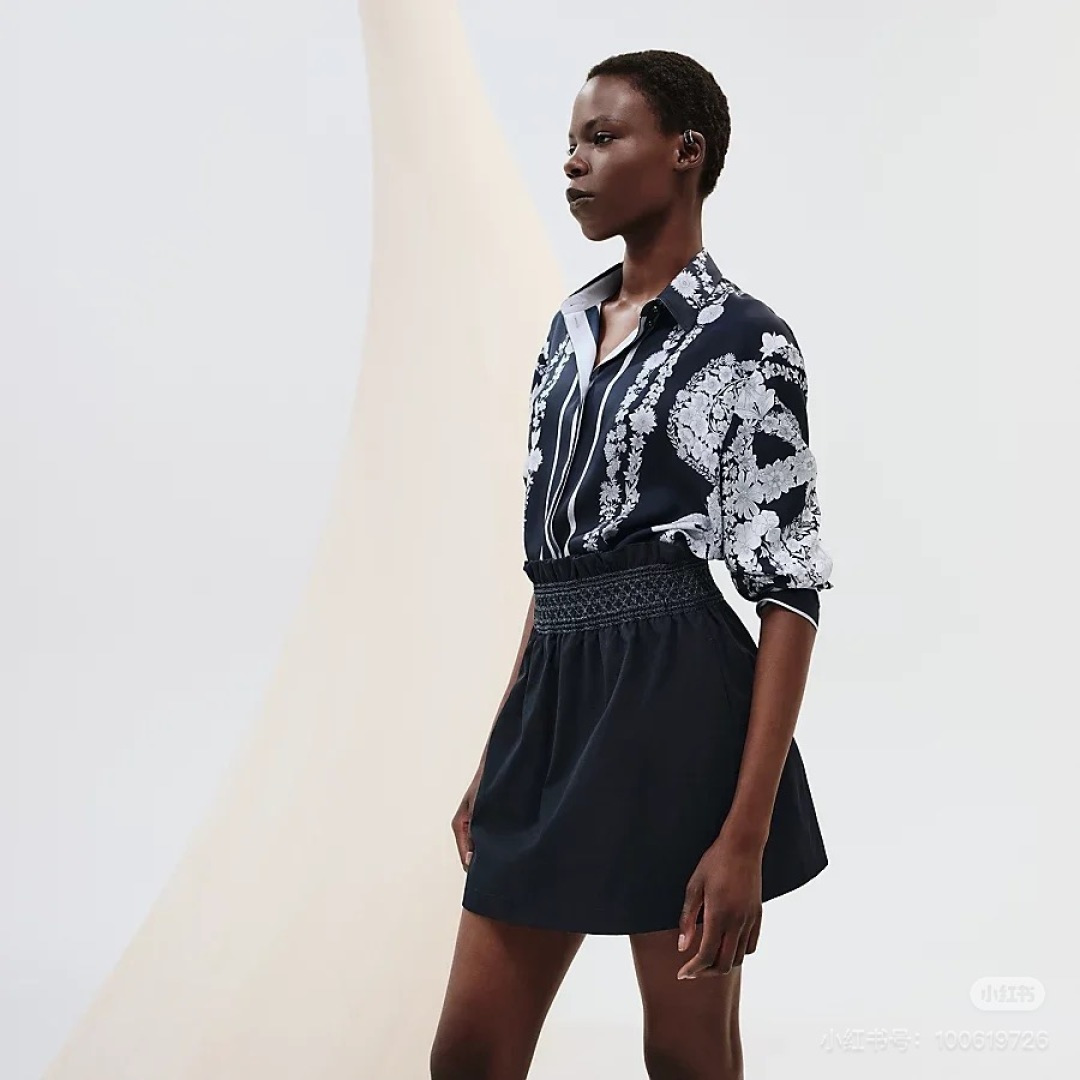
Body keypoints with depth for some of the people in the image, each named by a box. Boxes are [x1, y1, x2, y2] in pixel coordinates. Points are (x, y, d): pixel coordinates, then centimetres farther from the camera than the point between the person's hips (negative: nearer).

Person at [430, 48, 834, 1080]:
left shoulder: (744, 341, -7)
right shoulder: (571, 327, 15)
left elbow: (789, 592, -11)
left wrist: (746, 833, -18)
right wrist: (494, 763, 18)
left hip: (677, 702, -7)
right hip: (555, 699, 7)